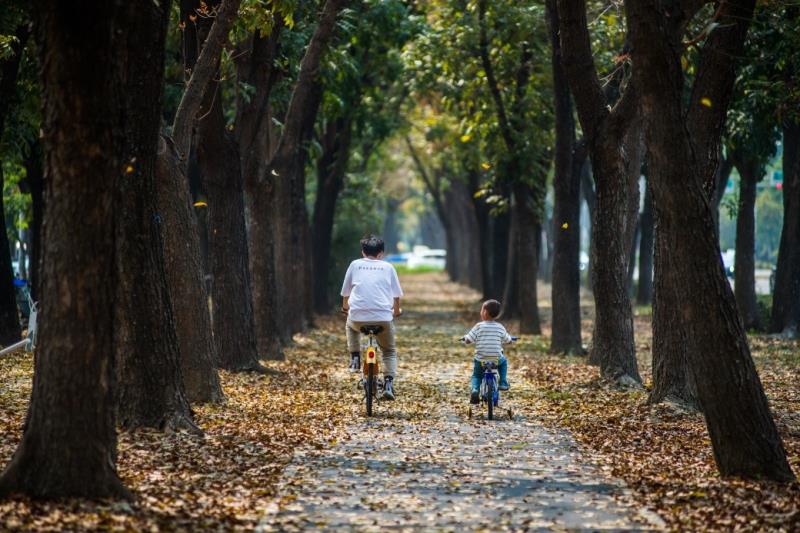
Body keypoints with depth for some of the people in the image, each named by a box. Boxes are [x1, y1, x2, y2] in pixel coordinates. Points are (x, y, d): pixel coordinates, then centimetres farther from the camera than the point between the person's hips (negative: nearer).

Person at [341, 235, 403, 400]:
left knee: (351, 326, 37)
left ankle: (355, 359, 24)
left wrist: (345, 306, 37)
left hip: (358, 316, 0)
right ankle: (388, 383, 1)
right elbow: (396, 294, 13)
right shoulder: (388, 267, 12)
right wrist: (396, 310, 33)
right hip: (383, 317, 0)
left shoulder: (355, 265, 12)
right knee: (389, 351, 20)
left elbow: (345, 291, 17)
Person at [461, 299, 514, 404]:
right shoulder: (500, 328, -3)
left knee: (476, 376, 23)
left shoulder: (479, 326, -10)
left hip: (480, 360, -1)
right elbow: (508, 340, 9)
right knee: (504, 361, 34)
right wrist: (511, 338, 32)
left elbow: (468, 340, -9)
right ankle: (503, 383, 22)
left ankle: (475, 389, -6)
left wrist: (465, 337, 15)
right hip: (497, 359, 1)